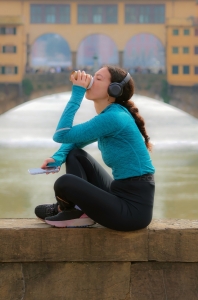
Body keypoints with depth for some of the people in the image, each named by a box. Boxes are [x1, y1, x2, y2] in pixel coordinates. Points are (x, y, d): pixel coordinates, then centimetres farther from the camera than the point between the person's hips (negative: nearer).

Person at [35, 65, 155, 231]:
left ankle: (71, 210, 7)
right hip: (120, 192, 10)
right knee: (74, 154, 13)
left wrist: (77, 93, -13)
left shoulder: (113, 117, -18)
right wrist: (58, 157, 2)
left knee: (65, 183, -23)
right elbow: (74, 140, 23)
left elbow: (62, 135, -18)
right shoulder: (109, 115, 11)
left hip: (134, 207, -10)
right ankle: (77, 208, 7)